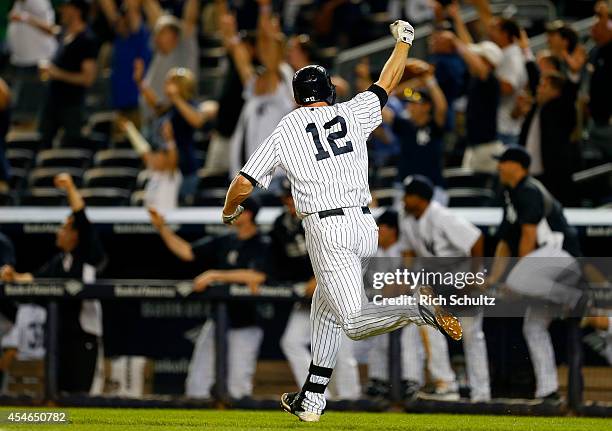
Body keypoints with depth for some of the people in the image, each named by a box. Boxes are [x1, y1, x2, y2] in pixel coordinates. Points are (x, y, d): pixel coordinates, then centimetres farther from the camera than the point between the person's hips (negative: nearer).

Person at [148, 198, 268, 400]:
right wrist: (162, 228, 6)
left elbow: (258, 276, -25)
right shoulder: (224, 242, 11)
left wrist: (216, 275, -23)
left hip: (245, 324, -7)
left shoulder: (262, 246, -8)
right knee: (197, 384, 4)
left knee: (238, 387, -8)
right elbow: (187, 252, 14)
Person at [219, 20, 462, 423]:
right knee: (325, 306, 21)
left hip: (327, 230, -5)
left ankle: (420, 308, -35)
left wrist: (230, 211, 26)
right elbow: (386, 84, 26)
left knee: (354, 321, -9)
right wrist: (403, 41, 42)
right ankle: (312, 399, 22)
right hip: (365, 227, 5)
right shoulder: (351, 114, 9)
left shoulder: (285, 132, 4)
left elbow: (243, 183, 4)